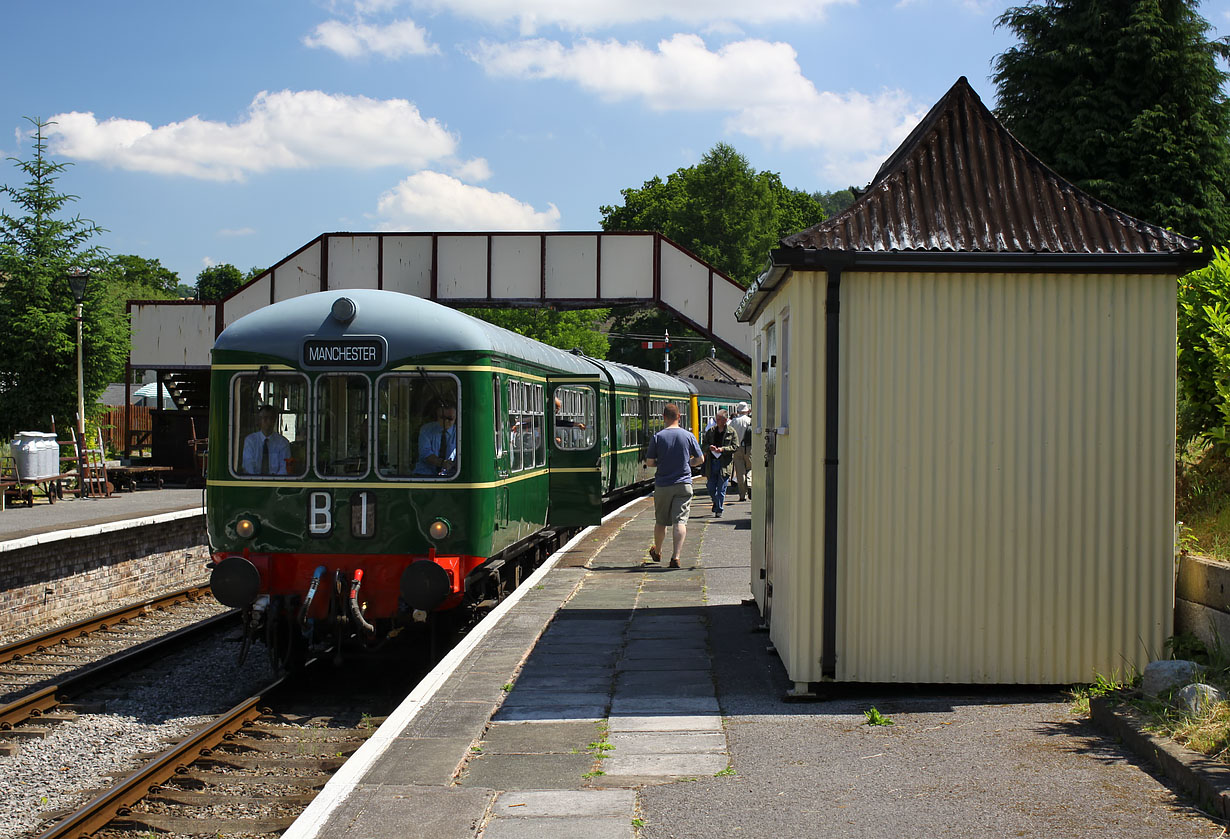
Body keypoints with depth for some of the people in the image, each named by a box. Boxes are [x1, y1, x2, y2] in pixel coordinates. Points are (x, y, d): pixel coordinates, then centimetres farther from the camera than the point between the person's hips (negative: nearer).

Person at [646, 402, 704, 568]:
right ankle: (675, 556, -16)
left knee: (660, 521, 15)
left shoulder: (657, 437, -6)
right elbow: (700, 459, 2)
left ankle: (657, 552, 35)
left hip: (662, 485, 0)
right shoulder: (688, 436, -3)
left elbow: (650, 462, -4)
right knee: (680, 521, -4)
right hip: (683, 485, 0)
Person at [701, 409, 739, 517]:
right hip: (712, 463, 4)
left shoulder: (731, 432, 0)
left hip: (725, 463, -4)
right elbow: (704, 444, 14)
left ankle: (719, 510, 6)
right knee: (711, 488, 8)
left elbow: (736, 447, -2)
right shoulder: (711, 431, 10)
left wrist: (723, 449, -16)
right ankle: (716, 503, 35)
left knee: (721, 488, -2)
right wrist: (709, 447, -9)